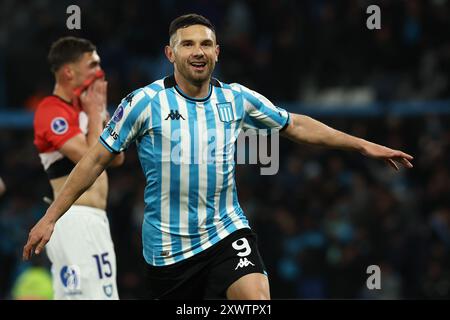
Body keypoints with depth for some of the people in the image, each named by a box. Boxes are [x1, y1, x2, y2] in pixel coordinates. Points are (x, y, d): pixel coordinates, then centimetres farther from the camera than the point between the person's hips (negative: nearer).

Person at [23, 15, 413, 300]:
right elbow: (96, 160, -3)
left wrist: (363, 145, 13)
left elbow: (296, 126, 14)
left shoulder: (237, 99, 1)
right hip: (167, 244, -2)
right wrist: (50, 217, -6)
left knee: (256, 296, -24)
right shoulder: (145, 102, -8)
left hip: (226, 232, 2)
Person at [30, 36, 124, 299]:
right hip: (77, 220, -10)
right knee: (93, 294, -17)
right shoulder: (53, 111, -12)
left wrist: (102, 110, 11)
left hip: (94, 219, 10)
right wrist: (94, 113, -7)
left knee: (69, 296, 10)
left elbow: (116, 157, 19)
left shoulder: (83, 107, 18)